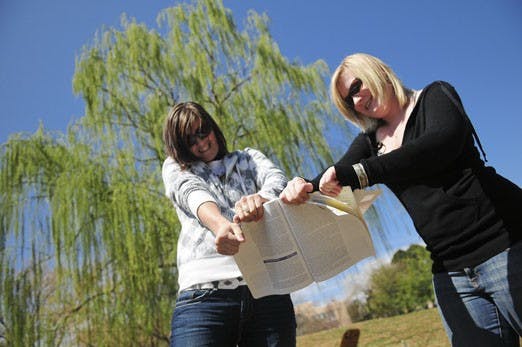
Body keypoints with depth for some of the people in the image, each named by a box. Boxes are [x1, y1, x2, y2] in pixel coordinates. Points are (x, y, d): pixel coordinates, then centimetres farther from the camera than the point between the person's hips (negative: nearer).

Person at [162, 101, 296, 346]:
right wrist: (219, 223, -27)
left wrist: (262, 197, -25)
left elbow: (276, 179, 1)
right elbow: (193, 193, -4)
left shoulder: (248, 159, 23)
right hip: (205, 293, -1)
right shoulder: (174, 167, 20)